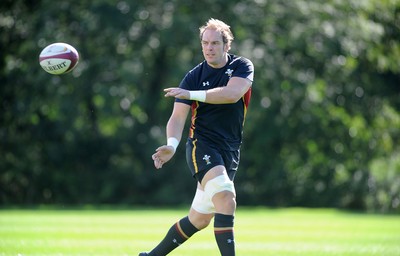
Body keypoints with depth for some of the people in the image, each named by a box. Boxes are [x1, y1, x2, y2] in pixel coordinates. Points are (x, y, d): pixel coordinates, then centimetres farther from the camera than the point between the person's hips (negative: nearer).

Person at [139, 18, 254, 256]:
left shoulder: (242, 66, 0)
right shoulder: (193, 77, -1)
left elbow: (232, 93, -21)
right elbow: (178, 117, -9)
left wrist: (192, 94, -28)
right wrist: (172, 144, -29)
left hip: (230, 152, 3)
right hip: (202, 145, -3)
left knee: (200, 219, 9)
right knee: (226, 200, -28)